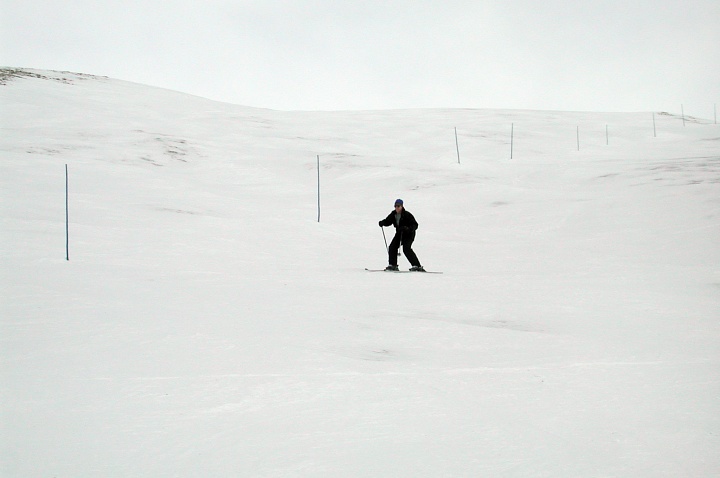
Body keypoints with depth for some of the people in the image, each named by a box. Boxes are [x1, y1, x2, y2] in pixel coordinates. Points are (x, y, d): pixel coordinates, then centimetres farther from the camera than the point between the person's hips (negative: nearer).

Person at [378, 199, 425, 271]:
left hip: (409, 234, -7)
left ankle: (417, 266, -23)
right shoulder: (393, 214, -3)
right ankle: (392, 265, 12)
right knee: (392, 247, -3)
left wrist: (408, 228, -39)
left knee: (406, 248, -23)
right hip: (399, 233, 7)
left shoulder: (407, 215, -21)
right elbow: (388, 221, 7)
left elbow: (415, 225, -21)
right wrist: (382, 222, -15)